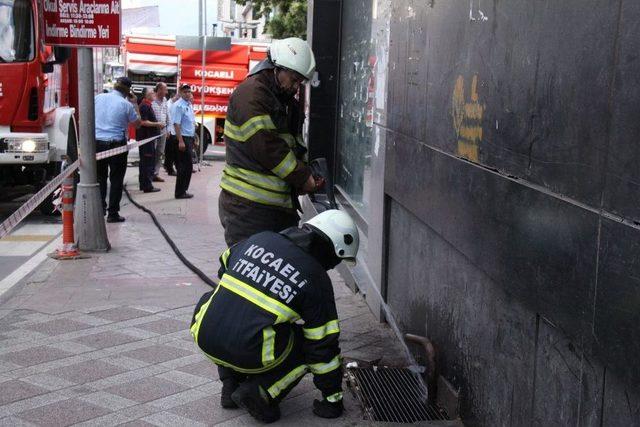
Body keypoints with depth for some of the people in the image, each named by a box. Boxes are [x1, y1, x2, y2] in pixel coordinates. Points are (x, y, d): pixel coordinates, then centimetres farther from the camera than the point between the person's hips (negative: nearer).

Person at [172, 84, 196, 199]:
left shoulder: (189, 105, 14)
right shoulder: (178, 105, -14)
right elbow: (176, 124, -20)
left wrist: (194, 138, 22)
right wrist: (180, 141, -25)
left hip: (190, 138, 9)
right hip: (183, 138, -9)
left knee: (186, 166, 13)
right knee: (185, 166, -7)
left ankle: (182, 191, 21)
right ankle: (180, 192, 0)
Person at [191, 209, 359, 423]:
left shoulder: (259, 239, 11)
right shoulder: (317, 280, 0)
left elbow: (224, 265, 30)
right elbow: (323, 345, 4)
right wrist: (332, 398, 16)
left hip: (205, 336, 4)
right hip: (249, 355, -4)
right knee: (309, 346, 21)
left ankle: (231, 385, 23)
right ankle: (259, 392, 0)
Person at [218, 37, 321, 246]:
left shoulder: (285, 102, 19)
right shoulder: (251, 93, -12)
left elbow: (293, 144, 23)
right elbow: (266, 147, -20)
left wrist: (309, 172, 3)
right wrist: (303, 177, -14)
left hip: (280, 205, 9)